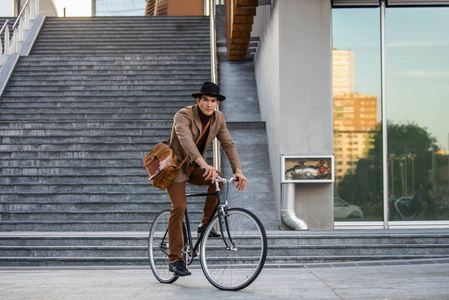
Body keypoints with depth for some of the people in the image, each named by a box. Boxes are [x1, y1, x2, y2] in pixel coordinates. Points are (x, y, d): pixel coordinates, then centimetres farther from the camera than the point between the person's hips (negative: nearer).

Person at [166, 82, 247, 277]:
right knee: (179, 207, -17)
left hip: (195, 167, 5)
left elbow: (228, 145, -9)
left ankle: (206, 223, -7)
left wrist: (238, 170, -26)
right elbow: (185, 139, -43)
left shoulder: (218, 118, -5)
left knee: (218, 180, -24)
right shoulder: (183, 115, -24)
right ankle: (175, 260, -10)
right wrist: (203, 164, -59)